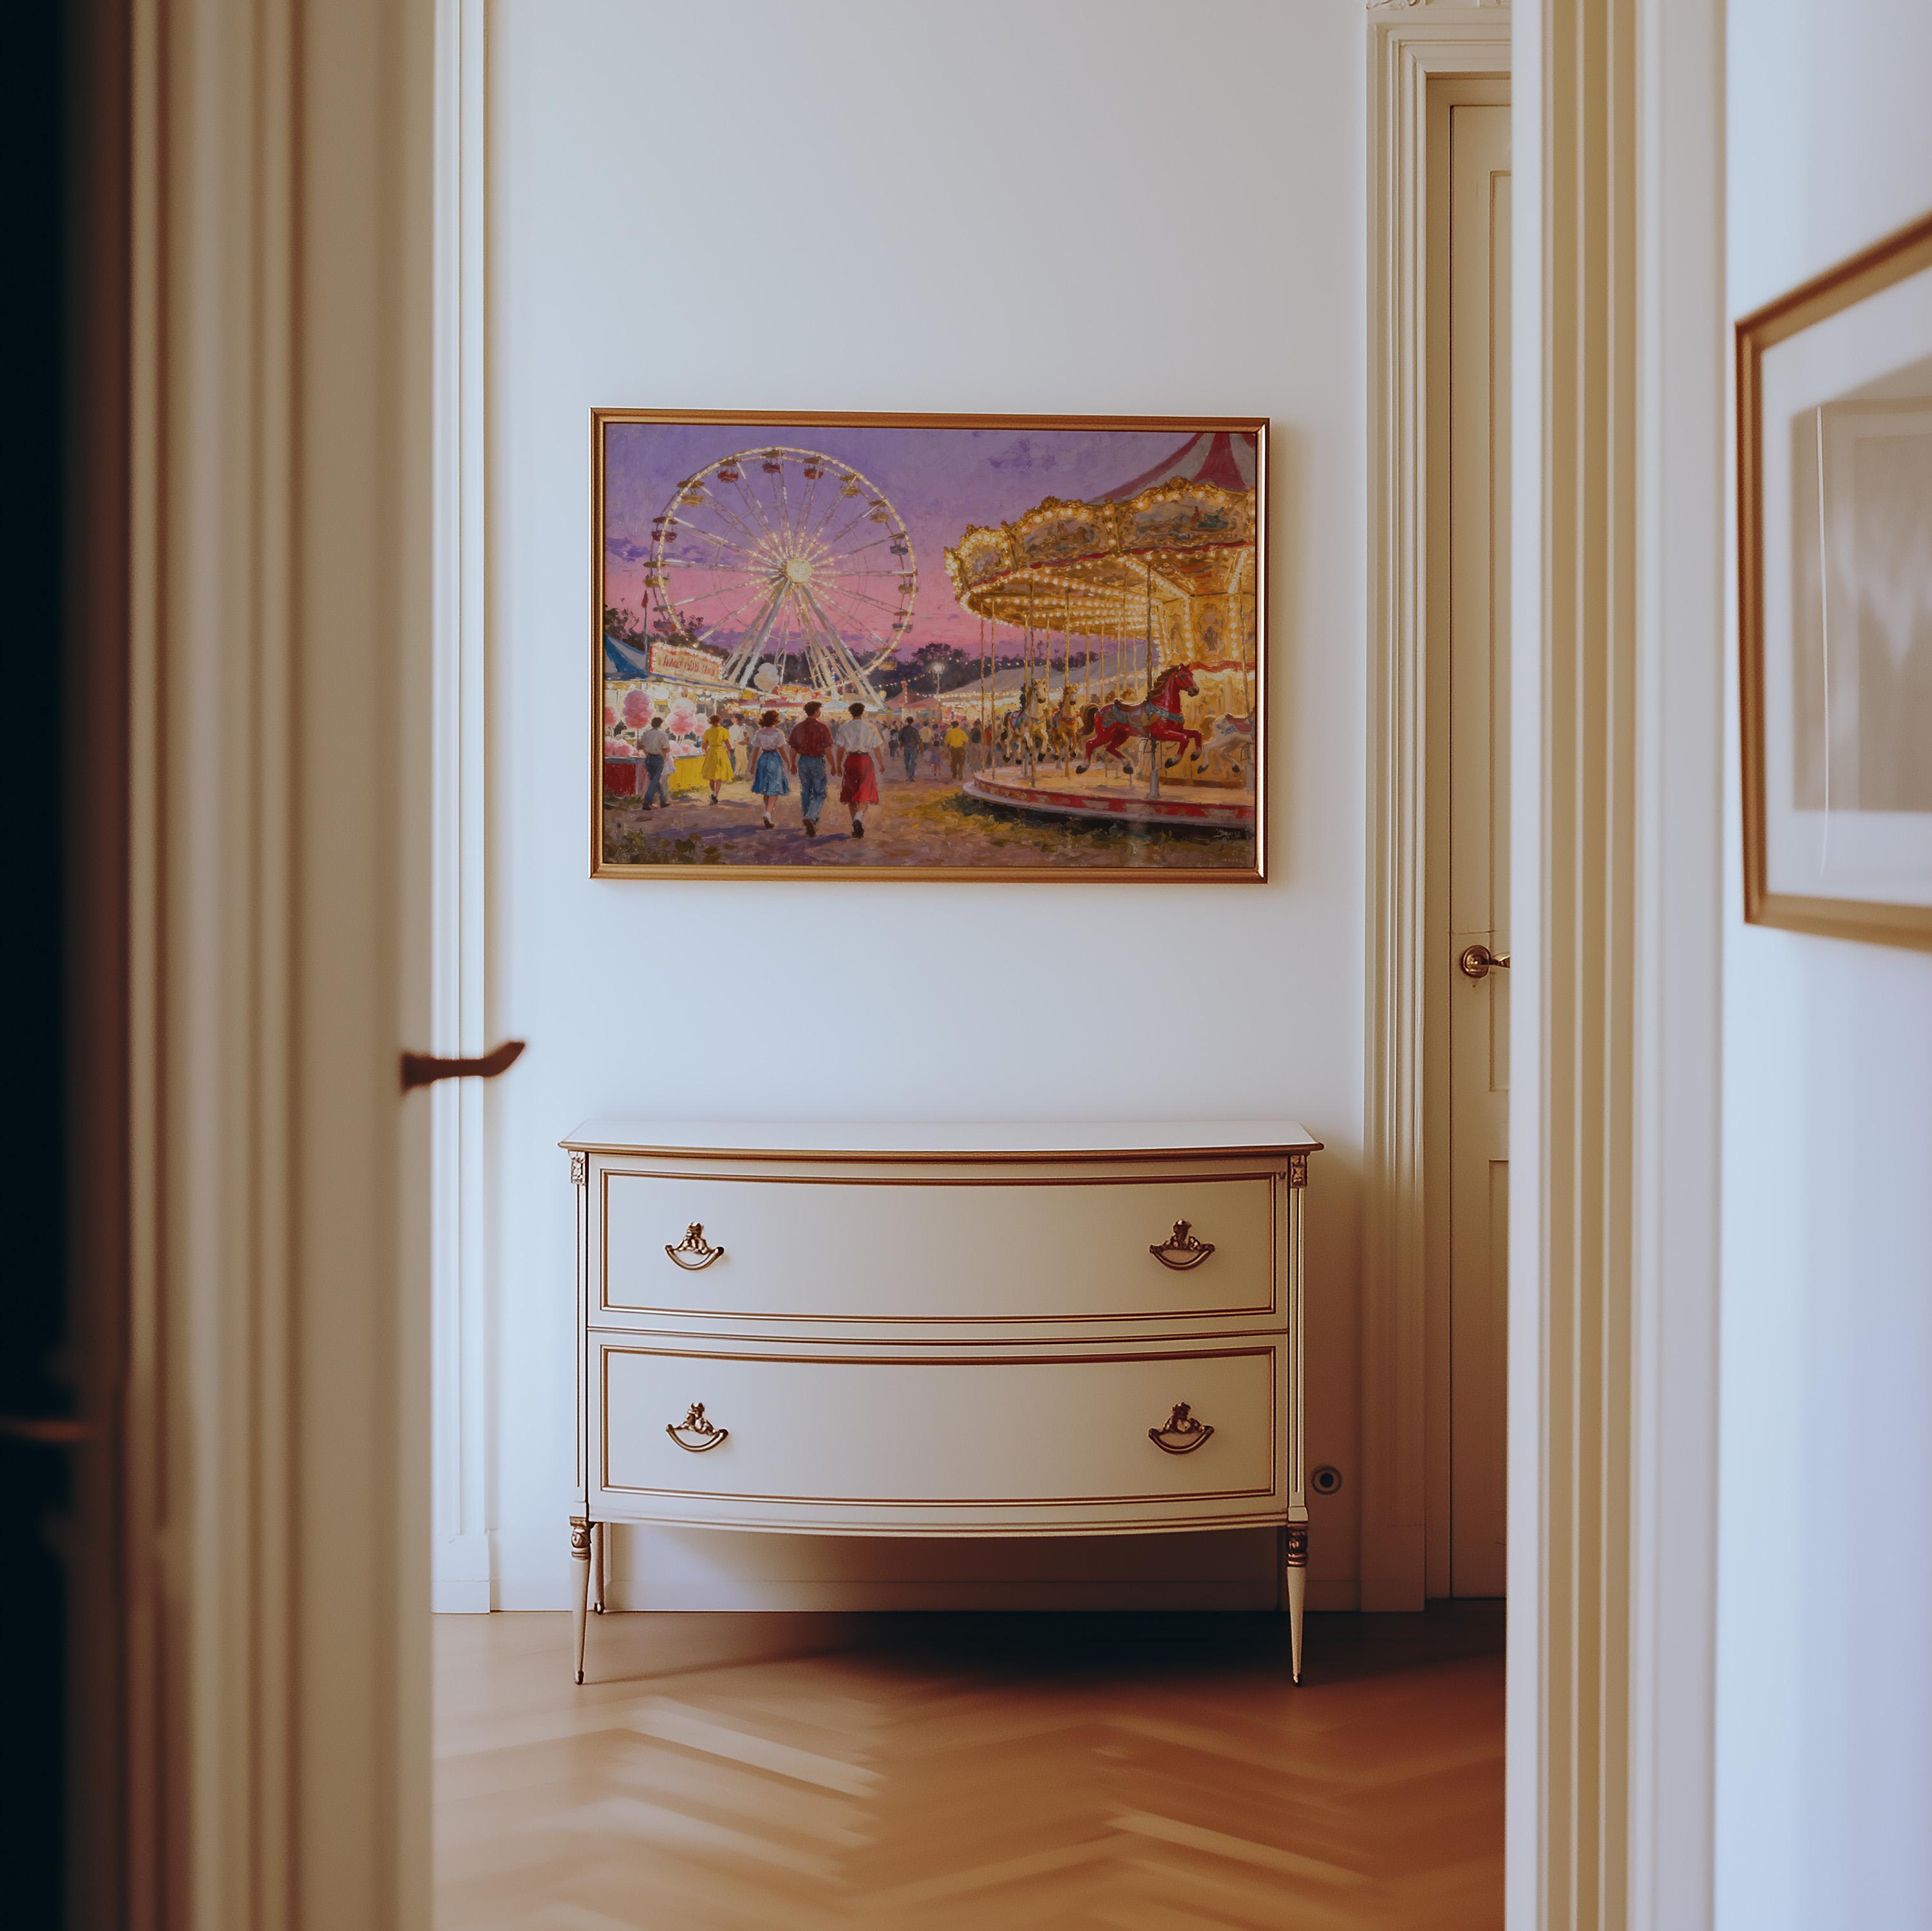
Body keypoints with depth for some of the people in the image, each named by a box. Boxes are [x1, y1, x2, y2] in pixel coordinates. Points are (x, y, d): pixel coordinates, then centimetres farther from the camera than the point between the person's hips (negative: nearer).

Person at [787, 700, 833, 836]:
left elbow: (793, 748, 8)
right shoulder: (822, 728, -10)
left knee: (805, 793, 15)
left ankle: (810, 827, 22)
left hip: (803, 761, 4)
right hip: (817, 761, -4)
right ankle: (811, 818, -22)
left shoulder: (798, 727, 3)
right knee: (819, 794, 3)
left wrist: (793, 764, 20)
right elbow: (827, 749, -12)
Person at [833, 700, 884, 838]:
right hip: (866, 760, -2)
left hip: (850, 760, 2)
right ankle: (859, 817, -29)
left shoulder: (844, 729, 0)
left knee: (851, 794, 13)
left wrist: (839, 765, 9)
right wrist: (881, 764, 11)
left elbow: (841, 749, 0)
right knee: (866, 793, -2)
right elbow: (877, 749, 0)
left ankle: (856, 827, 17)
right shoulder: (871, 728, -2)